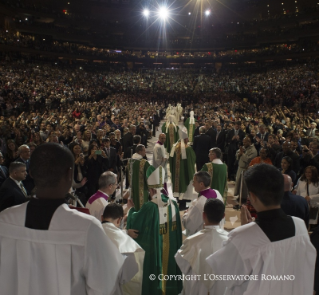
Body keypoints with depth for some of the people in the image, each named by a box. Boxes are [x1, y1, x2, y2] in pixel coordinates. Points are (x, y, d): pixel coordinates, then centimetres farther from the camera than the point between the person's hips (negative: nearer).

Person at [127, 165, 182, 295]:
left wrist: (131, 209, 8)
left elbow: (134, 222, -8)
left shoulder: (149, 207, -23)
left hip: (155, 250, -5)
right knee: (169, 269, 22)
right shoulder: (173, 203, -8)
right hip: (171, 249, 5)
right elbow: (177, 228, 2)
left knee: (156, 274, 12)